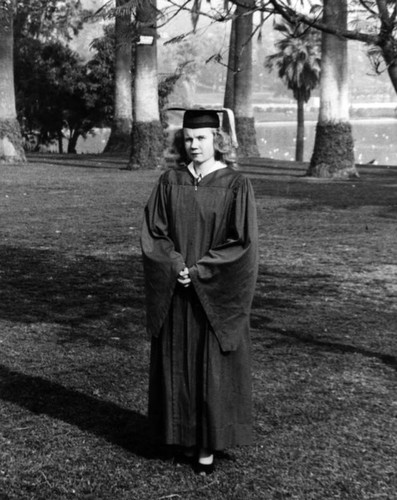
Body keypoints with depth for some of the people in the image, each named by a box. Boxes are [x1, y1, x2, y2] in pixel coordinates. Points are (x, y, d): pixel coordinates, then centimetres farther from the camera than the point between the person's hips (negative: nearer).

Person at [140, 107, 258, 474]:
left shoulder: (236, 186, -7)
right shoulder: (169, 182, 3)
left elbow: (242, 243, -11)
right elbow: (153, 234, 0)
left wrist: (199, 271, -16)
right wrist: (177, 267, -15)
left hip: (215, 297, -3)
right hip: (175, 295, 3)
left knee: (214, 370, 3)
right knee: (177, 365, 9)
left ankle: (209, 444, 16)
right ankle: (183, 435, 23)